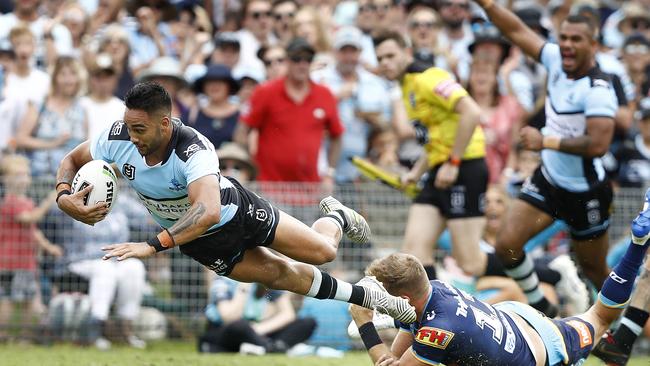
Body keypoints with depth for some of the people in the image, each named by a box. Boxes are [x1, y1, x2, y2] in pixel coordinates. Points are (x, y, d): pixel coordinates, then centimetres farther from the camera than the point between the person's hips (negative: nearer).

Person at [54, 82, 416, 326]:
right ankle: (361, 295, 31)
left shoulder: (193, 149, -44)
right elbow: (72, 160, -8)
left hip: (234, 210, -4)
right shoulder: (117, 140, -28)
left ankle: (336, 216, 44)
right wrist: (65, 197, -31)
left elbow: (208, 211, -59)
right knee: (282, 274, 8)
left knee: (323, 251, 5)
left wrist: (152, 246, -66)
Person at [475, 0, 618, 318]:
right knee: (507, 244, -6)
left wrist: (546, 141, -31)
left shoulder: (598, 90, -25)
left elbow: (598, 144, -34)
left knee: (594, 268, 8)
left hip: (585, 193, -6)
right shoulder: (556, 61, -4)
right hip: (547, 181, 6)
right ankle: (542, 310, 13)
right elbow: (517, 31, 4)